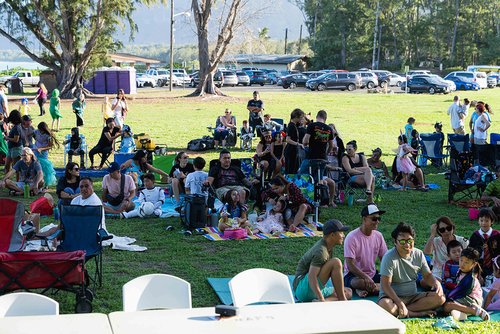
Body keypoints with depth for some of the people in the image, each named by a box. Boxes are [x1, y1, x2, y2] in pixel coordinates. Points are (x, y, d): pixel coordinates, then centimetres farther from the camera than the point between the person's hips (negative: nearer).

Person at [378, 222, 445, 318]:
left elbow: (427, 275, 11)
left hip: (412, 296, 6)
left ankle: (402, 311, -20)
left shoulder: (418, 254, 1)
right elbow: (385, 285, -20)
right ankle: (417, 313, -20)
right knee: (384, 304, -39)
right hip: (392, 296, -6)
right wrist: (400, 304, -30)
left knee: (440, 298, -15)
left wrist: (436, 282, -14)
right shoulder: (390, 257, -17)